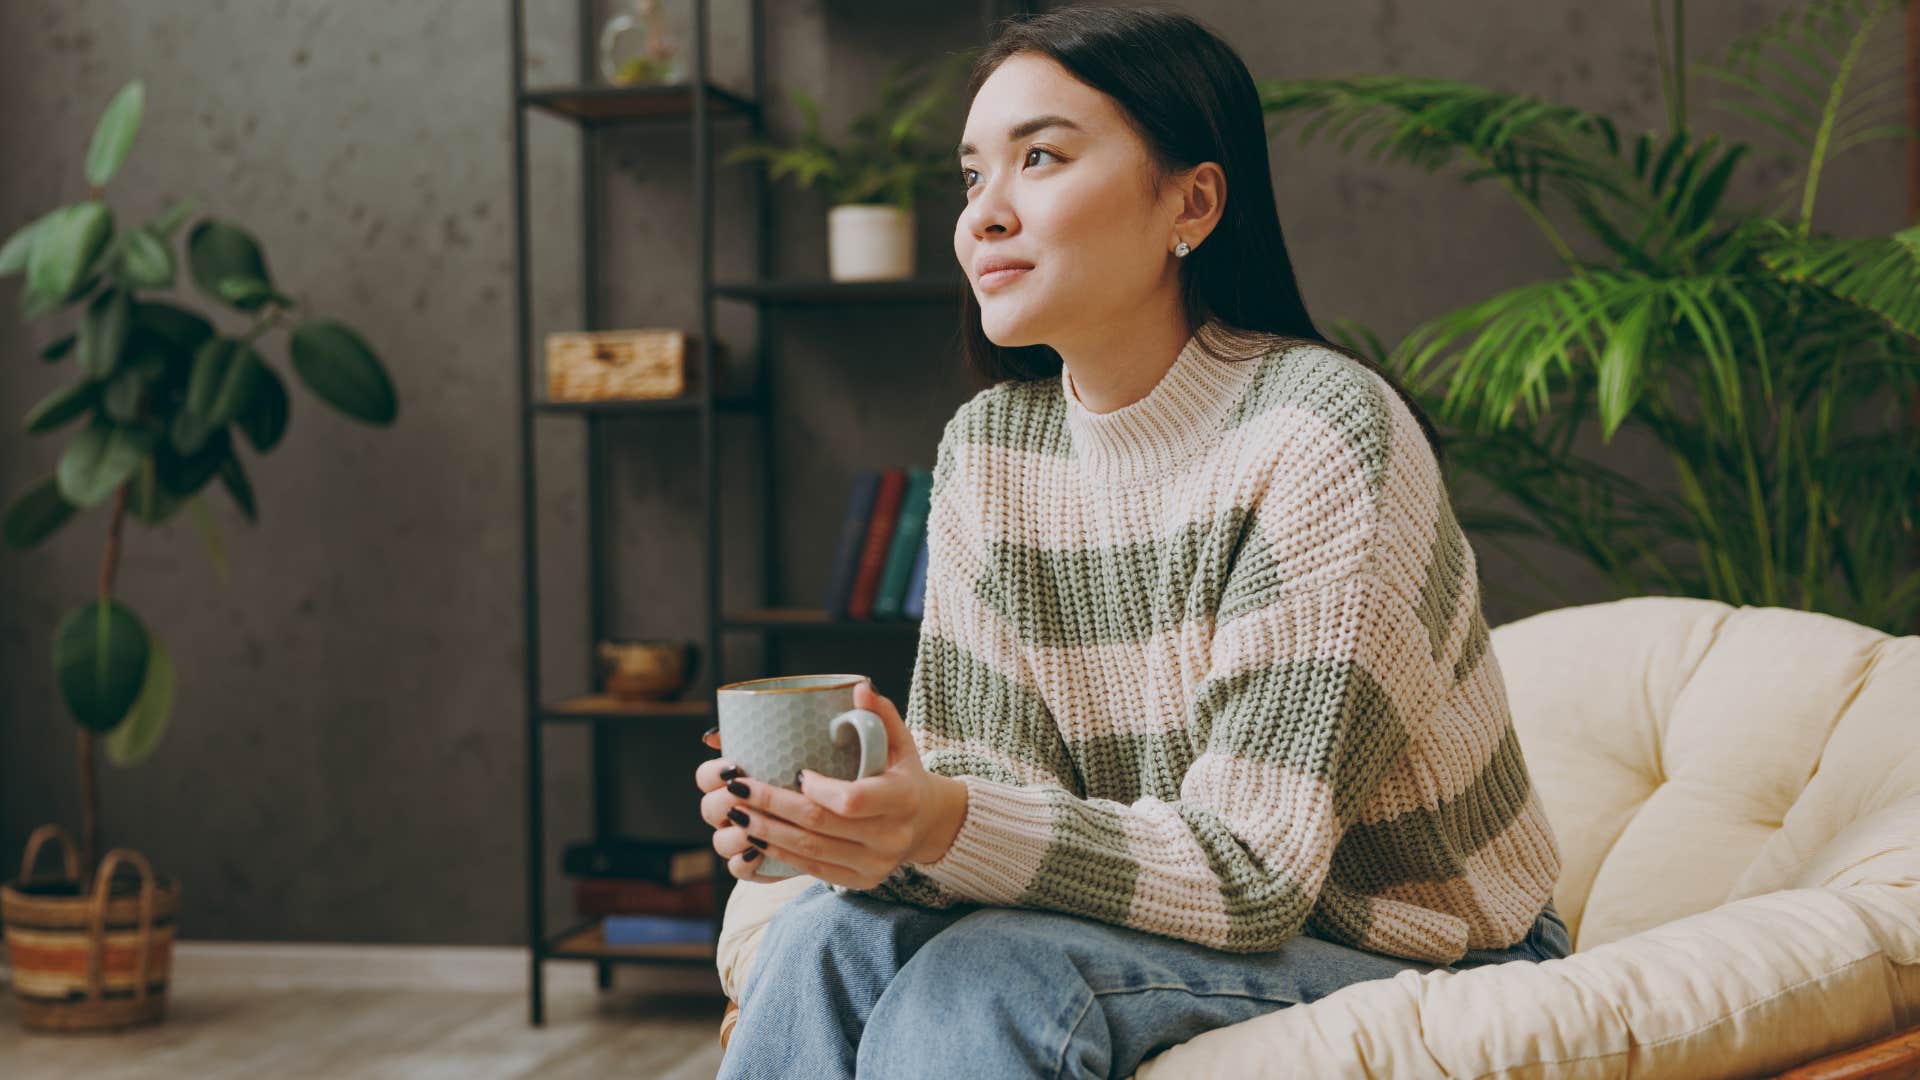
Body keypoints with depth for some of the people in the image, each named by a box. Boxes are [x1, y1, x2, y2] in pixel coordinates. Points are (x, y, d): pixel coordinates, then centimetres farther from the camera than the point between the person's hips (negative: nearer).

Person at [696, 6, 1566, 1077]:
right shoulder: (987, 449, 0)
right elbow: (989, 774, -4)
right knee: (829, 938, -20)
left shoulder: (1317, 435, -22)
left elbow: (1254, 872, -24)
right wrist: (867, 818, -27)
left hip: (1431, 971, -5)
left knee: (995, 979, -29)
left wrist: (950, 827, -38)